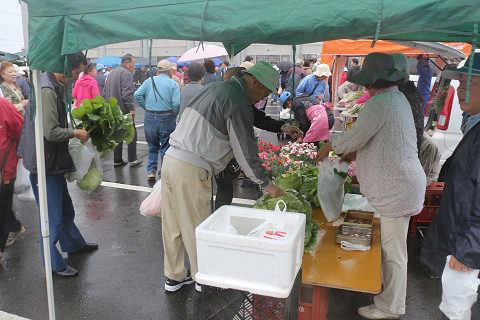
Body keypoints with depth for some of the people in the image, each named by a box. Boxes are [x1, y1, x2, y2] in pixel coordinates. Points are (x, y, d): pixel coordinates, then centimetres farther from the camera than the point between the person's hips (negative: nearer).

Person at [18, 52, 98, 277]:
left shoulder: (56, 87, 10)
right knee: (53, 217, 4)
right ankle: (54, 264, 20)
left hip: (54, 163, 10)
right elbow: (51, 132, -27)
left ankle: (74, 245, 43)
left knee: (65, 208, 25)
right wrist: (76, 133, -13)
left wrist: (73, 131, 6)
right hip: (45, 165, -10)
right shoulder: (47, 91, -23)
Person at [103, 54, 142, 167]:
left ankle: (117, 160, 16)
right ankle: (132, 160, 4)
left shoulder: (111, 73, 18)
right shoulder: (126, 74, -12)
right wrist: (131, 108, -20)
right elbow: (127, 93, -22)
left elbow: (105, 92, 21)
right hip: (123, 110, -9)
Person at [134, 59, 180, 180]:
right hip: (166, 118, -3)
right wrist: (174, 115, -1)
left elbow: (137, 95, -2)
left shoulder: (149, 81, 7)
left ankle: (151, 171, 19)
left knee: (152, 145, 18)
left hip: (149, 117, 4)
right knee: (166, 147, 7)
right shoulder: (173, 84, -4)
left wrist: (146, 108, 7)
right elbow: (176, 103, -16)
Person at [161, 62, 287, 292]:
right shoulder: (238, 102, -12)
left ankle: (174, 277, 32)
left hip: (171, 158, 9)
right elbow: (246, 152, -11)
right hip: (192, 169, -9)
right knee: (196, 227, 7)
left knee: (172, 224, 16)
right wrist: (267, 185, -1)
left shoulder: (215, 87, 16)